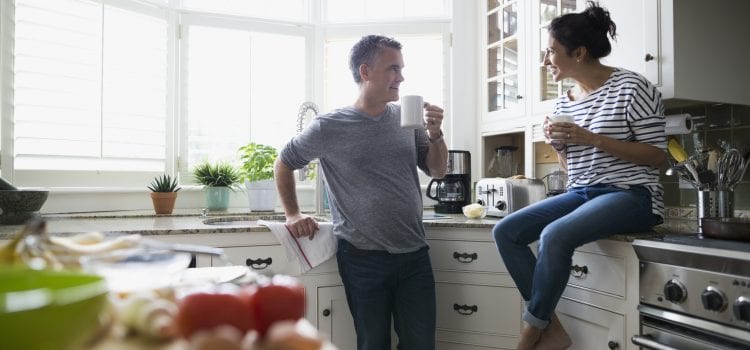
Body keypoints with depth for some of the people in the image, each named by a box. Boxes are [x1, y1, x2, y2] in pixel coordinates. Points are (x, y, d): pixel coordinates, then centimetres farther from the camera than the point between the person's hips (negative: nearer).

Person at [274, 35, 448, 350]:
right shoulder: (329, 127, -6)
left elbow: (437, 170, 9)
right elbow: (284, 163, 9)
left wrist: (435, 134, -8)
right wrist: (293, 215, 4)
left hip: (414, 255, 4)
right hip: (363, 259, -3)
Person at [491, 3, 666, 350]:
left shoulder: (631, 87, -7)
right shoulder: (563, 103, 12)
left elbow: (657, 156, -10)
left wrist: (592, 138, -18)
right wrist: (559, 145, -3)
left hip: (631, 194, -7)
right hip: (580, 194, 7)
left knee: (554, 235, -33)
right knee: (505, 231, -12)